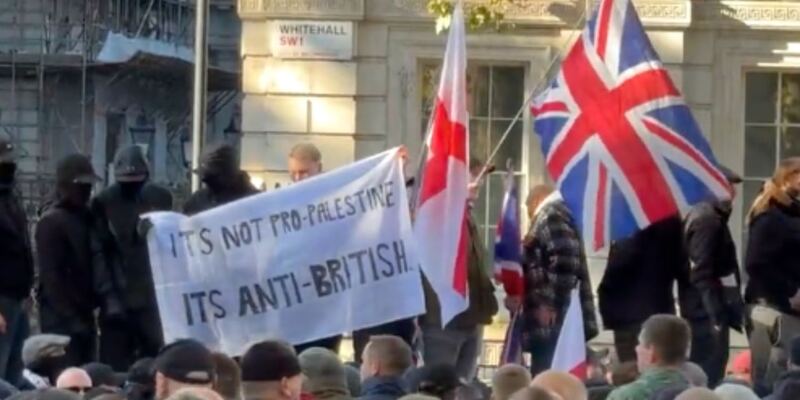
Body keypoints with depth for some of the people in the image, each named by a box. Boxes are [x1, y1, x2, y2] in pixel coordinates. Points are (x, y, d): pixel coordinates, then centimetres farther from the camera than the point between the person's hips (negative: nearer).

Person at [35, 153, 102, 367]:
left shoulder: (87, 218, 14)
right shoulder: (51, 222, -10)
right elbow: (51, 276, -15)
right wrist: (71, 317, -17)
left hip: (83, 314, 8)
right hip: (62, 318, -8)